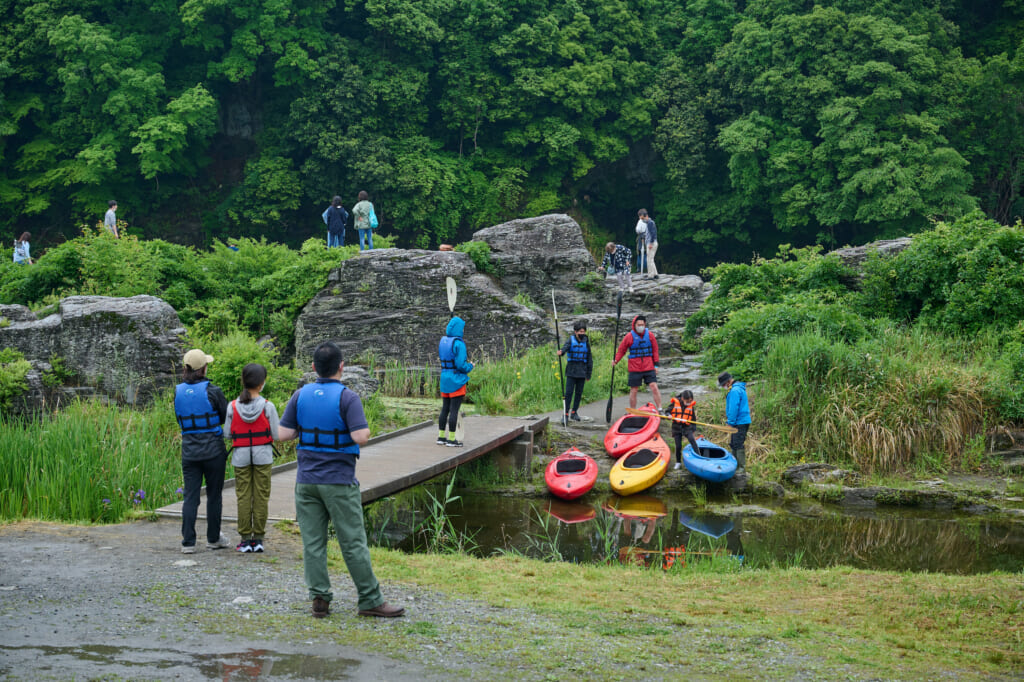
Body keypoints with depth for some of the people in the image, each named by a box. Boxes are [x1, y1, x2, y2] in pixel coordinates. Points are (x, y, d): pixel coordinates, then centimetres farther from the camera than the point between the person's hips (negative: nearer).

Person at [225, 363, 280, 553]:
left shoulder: (233, 407, -6)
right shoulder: (267, 406, -11)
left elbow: (227, 433, 0)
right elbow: (277, 434, -8)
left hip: (241, 455, 1)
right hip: (262, 455, -1)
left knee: (243, 496, 7)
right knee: (261, 496, 6)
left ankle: (245, 539, 7)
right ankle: (258, 538, 8)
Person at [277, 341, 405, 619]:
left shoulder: (301, 395, 2)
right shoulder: (347, 397, -11)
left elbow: (283, 434, 0)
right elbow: (360, 437, -20)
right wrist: (366, 431, 2)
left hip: (306, 479, 4)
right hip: (339, 482, -4)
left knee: (313, 543, 6)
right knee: (353, 543, 1)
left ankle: (319, 599, 6)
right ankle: (370, 600, 6)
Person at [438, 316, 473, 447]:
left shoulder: (442, 341, 7)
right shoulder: (459, 344, -17)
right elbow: (461, 365, -21)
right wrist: (470, 366, 0)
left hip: (445, 379, 7)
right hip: (457, 380, -7)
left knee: (445, 409, 13)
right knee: (454, 410, -3)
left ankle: (441, 437, 18)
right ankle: (452, 439, 0)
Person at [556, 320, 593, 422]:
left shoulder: (586, 342, 7)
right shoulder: (571, 340, -1)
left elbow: (589, 358, 12)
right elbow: (566, 347, -22)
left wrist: (589, 374, 11)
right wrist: (561, 352, -46)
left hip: (582, 372, 3)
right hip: (571, 371, -3)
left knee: (579, 393, 8)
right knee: (569, 392, -7)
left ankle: (574, 412, 20)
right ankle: (566, 413, -2)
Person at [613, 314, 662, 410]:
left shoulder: (649, 335, 3)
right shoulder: (629, 336, -2)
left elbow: (655, 350, 11)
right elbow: (621, 350, 3)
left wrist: (656, 364, 9)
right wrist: (616, 360, -13)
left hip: (649, 367, 1)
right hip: (634, 368, -1)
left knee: (654, 387, -10)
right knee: (633, 390, 4)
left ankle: (660, 409, -6)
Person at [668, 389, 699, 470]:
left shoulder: (692, 406, 3)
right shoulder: (674, 403, -4)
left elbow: (693, 418, 12)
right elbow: (668, 411, 5)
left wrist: (694, 429, 13)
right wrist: (669, 415, -19)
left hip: (687, 427, 0)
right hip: (677, 427, 0)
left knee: (692, 439, -23)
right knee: (678, 446, 0)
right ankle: (678, 463, 16)